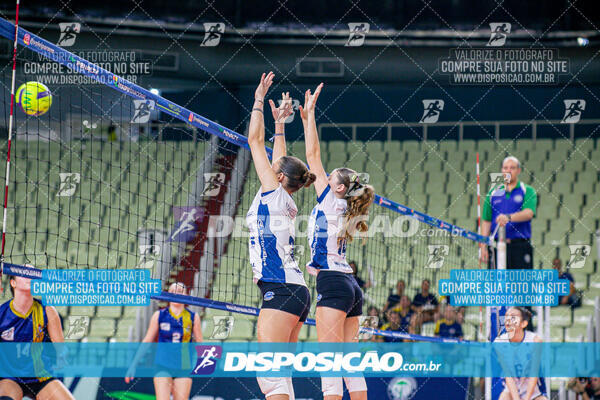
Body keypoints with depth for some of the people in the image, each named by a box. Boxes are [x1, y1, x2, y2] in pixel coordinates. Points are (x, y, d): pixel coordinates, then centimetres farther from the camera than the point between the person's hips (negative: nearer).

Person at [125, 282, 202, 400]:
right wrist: (133, 364, 6)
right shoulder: (159, 315, 3)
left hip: (184, 368, 1)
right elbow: (147, 341, 8)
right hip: (162, 367, -1)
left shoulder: (193, 317, 3)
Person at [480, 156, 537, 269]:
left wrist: (508, 217, -30)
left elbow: (529, 213, -13)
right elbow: (486, 221, 11)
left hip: (520, 246, -2)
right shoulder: (493, 193, 14)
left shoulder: (528, 191, 5)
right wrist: (483, 246, 2)